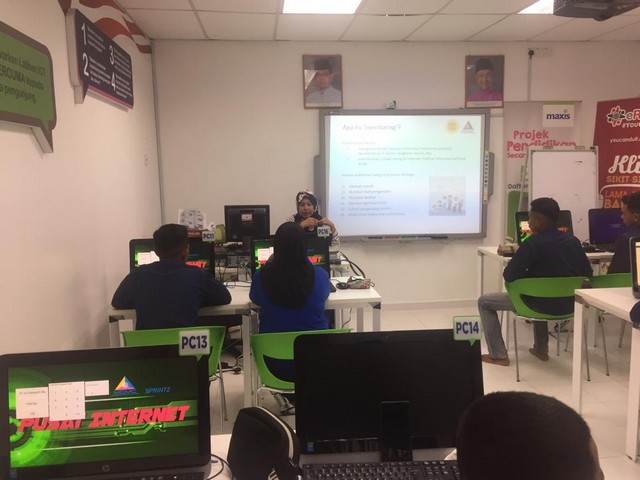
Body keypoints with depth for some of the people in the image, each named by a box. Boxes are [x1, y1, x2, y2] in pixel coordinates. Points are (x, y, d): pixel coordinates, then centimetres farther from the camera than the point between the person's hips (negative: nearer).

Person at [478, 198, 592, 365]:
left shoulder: (533, 243, -16)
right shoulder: (573, 241, 3)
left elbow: (509, 276, -18)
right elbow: (587, 273, 12)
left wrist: (526, 274, 4)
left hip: (543, 305, -7)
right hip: (568, 304, 7)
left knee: (484, 301, 8)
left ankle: (498, 355, 10)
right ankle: (541, 349, 40)